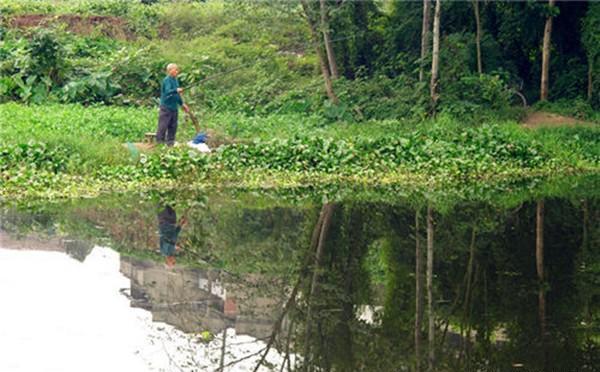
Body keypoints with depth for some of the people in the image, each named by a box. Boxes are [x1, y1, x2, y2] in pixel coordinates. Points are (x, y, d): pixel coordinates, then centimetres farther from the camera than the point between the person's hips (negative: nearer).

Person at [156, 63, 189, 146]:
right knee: (163, 126, -6)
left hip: (174, 107, 8)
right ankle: (159, 143, -2)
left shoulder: (175, 80, 13)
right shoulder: (167, 80, -12)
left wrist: (182, 104, 27)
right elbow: (168, 91, -28)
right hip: (166, 107, -8)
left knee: (173, 127, 10)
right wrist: (176, 90, -45)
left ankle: (170, 143, 17)